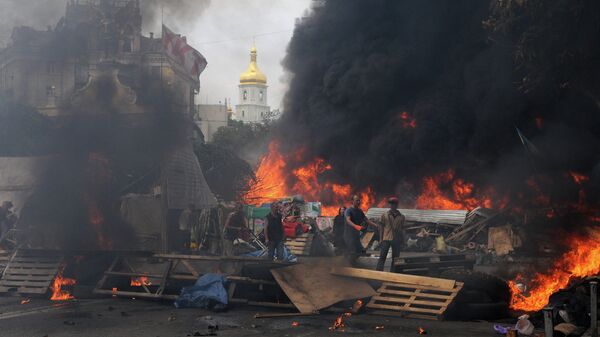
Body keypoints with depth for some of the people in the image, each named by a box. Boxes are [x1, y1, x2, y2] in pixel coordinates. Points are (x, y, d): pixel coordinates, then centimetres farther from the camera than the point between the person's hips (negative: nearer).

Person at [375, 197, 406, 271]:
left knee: (395, 259, 5)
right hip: (386, 239, -2)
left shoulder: (401, 217, 7)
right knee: (382, 257, -5)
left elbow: (402, 229, 11)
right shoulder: (384, 215, 3)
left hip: (397, 240, 2)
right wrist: (380, 239, -1)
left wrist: (402, 241, 8)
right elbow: (381, 227, 5)